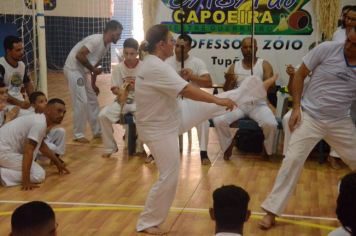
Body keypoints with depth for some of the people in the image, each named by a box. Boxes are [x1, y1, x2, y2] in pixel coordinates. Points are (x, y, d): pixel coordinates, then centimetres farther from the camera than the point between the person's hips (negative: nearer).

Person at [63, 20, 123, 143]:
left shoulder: (106, 45, 6)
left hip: (84, 72, 10)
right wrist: (93, 69, -20)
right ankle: (78, 134, 1)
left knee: (93, 101, 12)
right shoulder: (96, 40, -23)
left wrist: (93, 84, 15)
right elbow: (79, 55, -30)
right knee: (81, 102, -10)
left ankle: (97, 131, 21)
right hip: (73, 69, -10)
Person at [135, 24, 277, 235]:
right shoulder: (156, 68, -30)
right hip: (159, 130, -9)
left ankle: (260, 86, 23)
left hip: (173, 116, 9)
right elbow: (187, 91, -30)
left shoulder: (152, 64, 2)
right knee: (169, 177, -5)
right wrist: (218, 100, -23)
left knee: (214, 104, 9)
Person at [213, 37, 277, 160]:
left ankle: (268, 151, 2)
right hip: (238, 104, 2)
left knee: (271, 124, -31)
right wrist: (229, 82, -19)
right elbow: (227, 91, 4)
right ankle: (228, 145, 6)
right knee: (218, 120, -24)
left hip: (259, 105, -2)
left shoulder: (264, 65, 1)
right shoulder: (234, 67, 8)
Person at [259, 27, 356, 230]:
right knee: (293, 160, -11)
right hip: (310, 117, -3)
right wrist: (296, 107, -10)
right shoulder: (327, 49, -12)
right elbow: (300, 75, -5)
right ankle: (272, 212, -2)